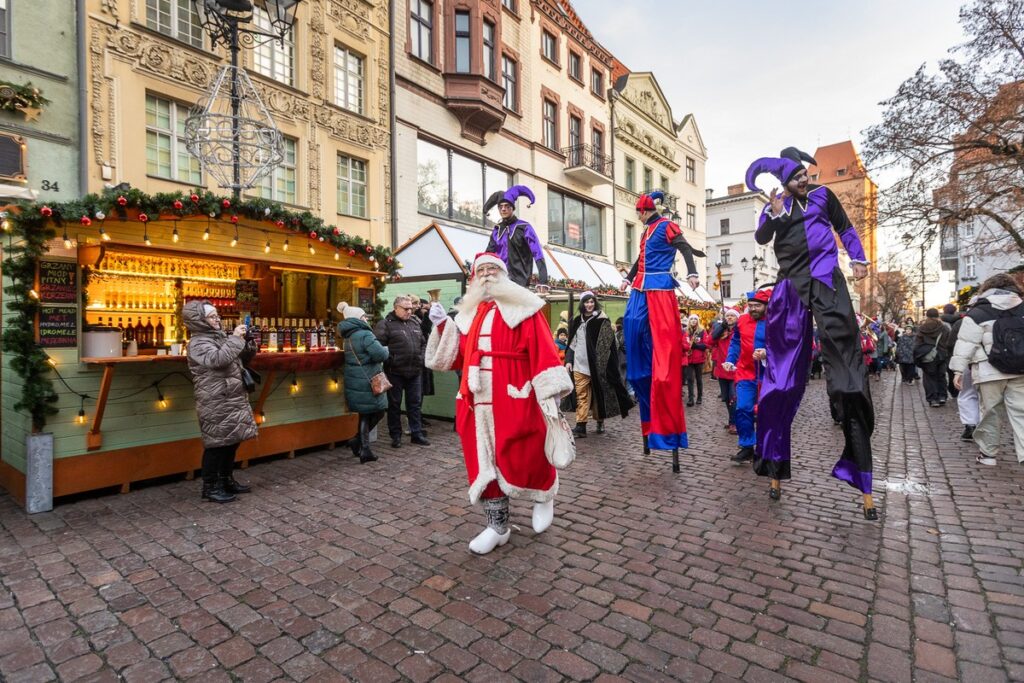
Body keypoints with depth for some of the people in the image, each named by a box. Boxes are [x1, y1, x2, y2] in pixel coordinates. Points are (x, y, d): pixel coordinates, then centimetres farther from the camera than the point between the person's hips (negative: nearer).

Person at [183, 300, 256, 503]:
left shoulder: (220, 336, 15)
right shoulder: (198, 343, -10)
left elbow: (242, 359, 21)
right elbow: (218, 359, -29)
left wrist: (248, 342, 3)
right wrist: (235, 338, -23)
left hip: (233, 399, 9)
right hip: (216, 403, -9)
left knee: (232, 440, 14)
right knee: (216, 443, -3)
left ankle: (227, 480, 27)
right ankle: (210, 487, 9)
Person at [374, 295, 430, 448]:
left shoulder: (415, 322, 13)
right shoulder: (386, 324, -7)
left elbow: (423, 343, 21)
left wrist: (421, 358, 8)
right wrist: (389, 359, -18)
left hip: (415, 371, 5)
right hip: (395, 372, -5)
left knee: (415, 403, 10)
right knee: (394, 404, 6)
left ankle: (417, 434, 20)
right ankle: (396, 436, 18)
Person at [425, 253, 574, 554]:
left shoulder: (522, 308, -2)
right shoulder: (469, 313, 15)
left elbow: (543, 350, -9)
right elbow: (458, 357, 13)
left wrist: (550, 392, -16)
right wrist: (442, 326, 1)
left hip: (514, 402, -5)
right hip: (478, 404, 6)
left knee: (523, 462, 0)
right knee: (484, 464, 10)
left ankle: (544, 495, 34)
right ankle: (498, 526, 26)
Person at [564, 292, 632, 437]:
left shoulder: (602, 320, -1)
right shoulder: (577, 321, 12)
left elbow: (608, 345, -4)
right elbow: (572, 343, 15)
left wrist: (602, 364, -11)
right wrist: (568, 360, 4)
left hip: (597, 365, -3)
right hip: (580, 365, 3)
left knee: (598, 394, 8)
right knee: (582, 396, -2)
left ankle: (600, 421, 25)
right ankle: (581, 426, -4)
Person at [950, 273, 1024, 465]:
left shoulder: (978, 313, -4)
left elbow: (966, 344, -8)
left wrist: (958, 369, -4)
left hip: (990, 371, -4)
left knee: (991, 413, 6)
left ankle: (988, 453, 16)